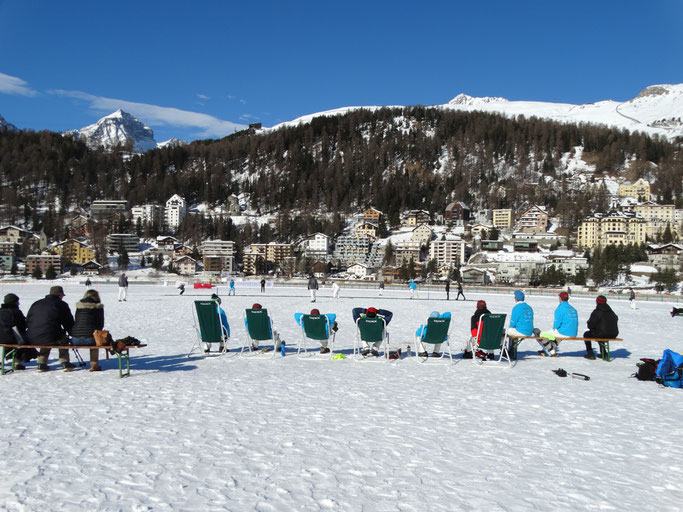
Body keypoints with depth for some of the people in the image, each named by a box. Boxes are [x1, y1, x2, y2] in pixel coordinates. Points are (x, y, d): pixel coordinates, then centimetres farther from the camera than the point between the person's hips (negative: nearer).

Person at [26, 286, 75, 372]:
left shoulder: (36, 304, 19)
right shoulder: (61, 304, 3)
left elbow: (27, 322, 19)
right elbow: (69, 323, 6)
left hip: (32, 340, 5)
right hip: (50, 339, -5)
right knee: (63, 339, 26)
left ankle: (41, 364, 28)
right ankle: (65, 363, 21)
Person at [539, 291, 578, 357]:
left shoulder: (559, 309, -11)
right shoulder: (573, 309, 10)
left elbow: (557, 322, -16)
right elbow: (576, 323, 14)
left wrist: (554, 328, 6)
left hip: (563, 333, -8)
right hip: (573, 334, 8)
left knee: (542, 335, 8)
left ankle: (552, 352, 20)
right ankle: (552, 350, 42)